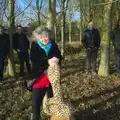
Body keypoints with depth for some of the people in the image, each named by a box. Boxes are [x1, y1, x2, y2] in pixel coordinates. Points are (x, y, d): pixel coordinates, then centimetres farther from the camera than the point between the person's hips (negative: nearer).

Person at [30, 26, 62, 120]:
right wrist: (47, 62, -33)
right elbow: (34, 61, -20)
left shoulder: (53, 45, -1)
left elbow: (60, 57, -2)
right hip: (39, 78, -2)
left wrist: (56, 60, -25)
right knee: (36, 102, 0)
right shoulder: (35, 46, -8)